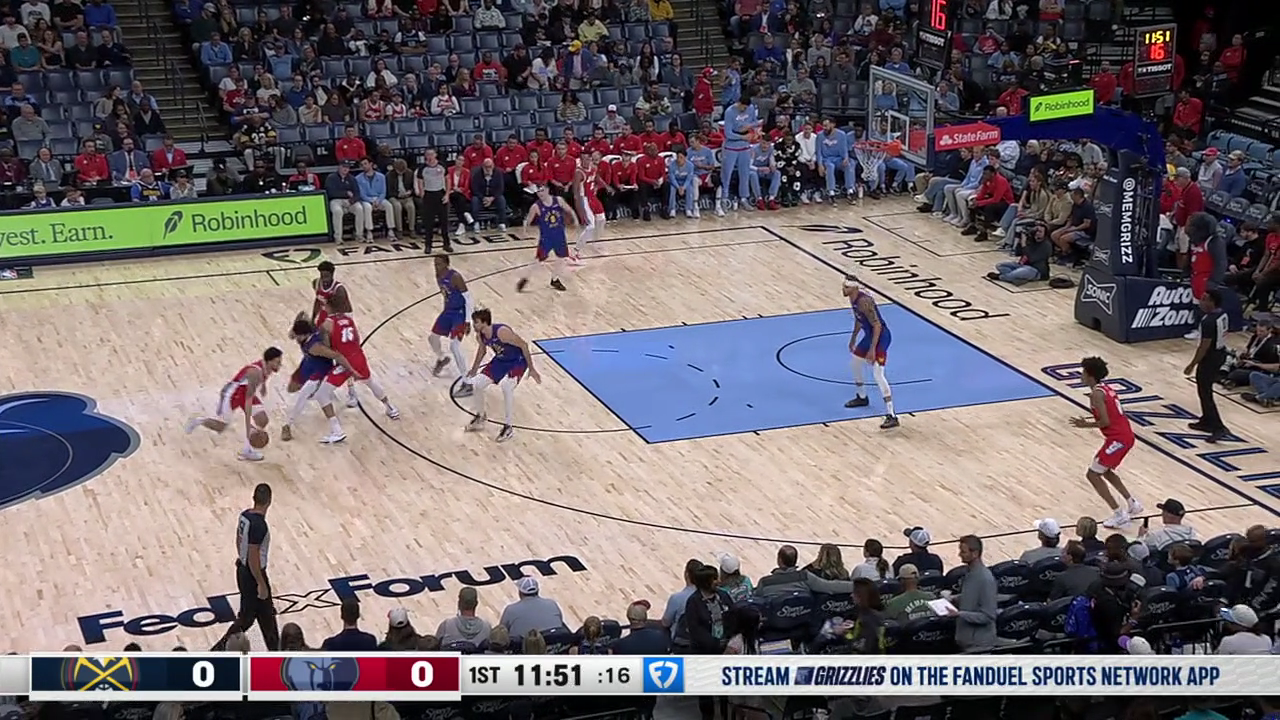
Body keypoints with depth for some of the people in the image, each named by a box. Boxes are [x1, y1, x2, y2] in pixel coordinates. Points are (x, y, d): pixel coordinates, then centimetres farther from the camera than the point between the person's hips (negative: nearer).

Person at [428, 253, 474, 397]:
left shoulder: (455, 277, -25)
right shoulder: (438, 276, 1)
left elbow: (468, 297, -22)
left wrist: (468, 321, -22)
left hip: (460, 312, -9)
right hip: (448, 310, 9)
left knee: (454, 346, -19)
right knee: (432, 338, 19)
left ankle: (467, 384, -15)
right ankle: (442, 359, 52)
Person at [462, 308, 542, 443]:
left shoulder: (502, 332, -34)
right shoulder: (480, 335, -12)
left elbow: (523, 345, -26)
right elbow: (482, 349, 12)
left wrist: (531, 369, -23)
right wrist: (474, 369, 21)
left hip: (518, 361, -8)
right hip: (500, 360, 8)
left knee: (506, 386, -30)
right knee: (477, 383, 0)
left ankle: (509, 427, -16)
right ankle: (480, 417, 23)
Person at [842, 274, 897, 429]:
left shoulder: (864, 302, -27)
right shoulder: (853, 300, 4)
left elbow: (877, 326, -28)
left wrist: (872, 349, -30)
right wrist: (853, 338, 30)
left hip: (881, 336, -11)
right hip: (870, 335, 11)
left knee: (877, 374, -19)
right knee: (856, 362, 26)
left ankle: (891, 416, -22)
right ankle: (861, 397, 48)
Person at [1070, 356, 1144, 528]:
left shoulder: (1096, 393, -15)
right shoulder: (1106, 388, 14)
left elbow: (1105, 422, -20)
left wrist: (1085, 425, -6)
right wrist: (1089, 419, 17)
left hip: (1118, 439, -10)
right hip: (1126, 435, 10)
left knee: (1092, 474, 0)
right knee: (1104, 470, 28)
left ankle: (1119, 514, -2)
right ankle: (1132, 504, 29)